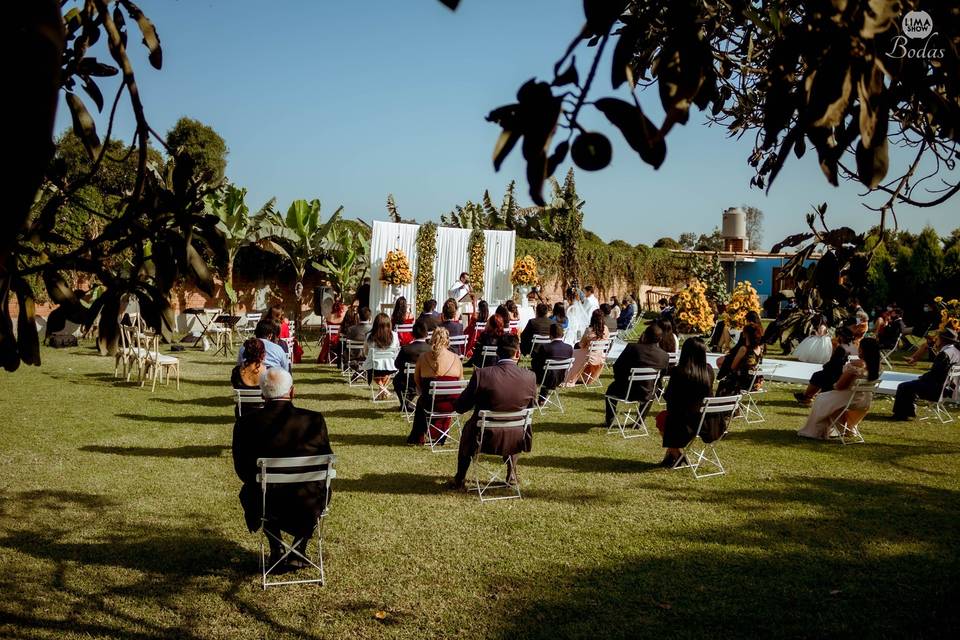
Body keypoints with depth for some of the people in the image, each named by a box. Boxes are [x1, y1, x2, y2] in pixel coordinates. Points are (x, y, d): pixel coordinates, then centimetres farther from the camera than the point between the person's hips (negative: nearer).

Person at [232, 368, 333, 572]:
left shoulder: (246, 423, -11)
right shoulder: (315, 420, -12)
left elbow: (242, 471, 0)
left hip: (266, 504, 0)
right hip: (310, 505, 0)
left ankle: (277, 553, 33)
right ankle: (298, 553, 31)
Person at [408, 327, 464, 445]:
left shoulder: (423, 357, -4)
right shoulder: (456, 358, -2)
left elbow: (416, 380, 9)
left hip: (431, 404, -1)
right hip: (452, 405, 1)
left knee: (420, 401, 35)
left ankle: (417, 437, 46)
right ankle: (441, 432, 40)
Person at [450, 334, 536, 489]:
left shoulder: (481, 374, -18)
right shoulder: (530, 377, -12)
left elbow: (460, 407, -9)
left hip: (486, 439, -2)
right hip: (517, 440, 2)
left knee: (468, 427, 33)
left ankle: (459, 479, 42)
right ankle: (512, 475, 40)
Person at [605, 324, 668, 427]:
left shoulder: (632, 347, -18)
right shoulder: (665, 356, -12)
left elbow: (616, 367, -8)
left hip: (626, 392, -2)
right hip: (646, 395, 2)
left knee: (612, 387, 33)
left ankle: (609, 420, 41)